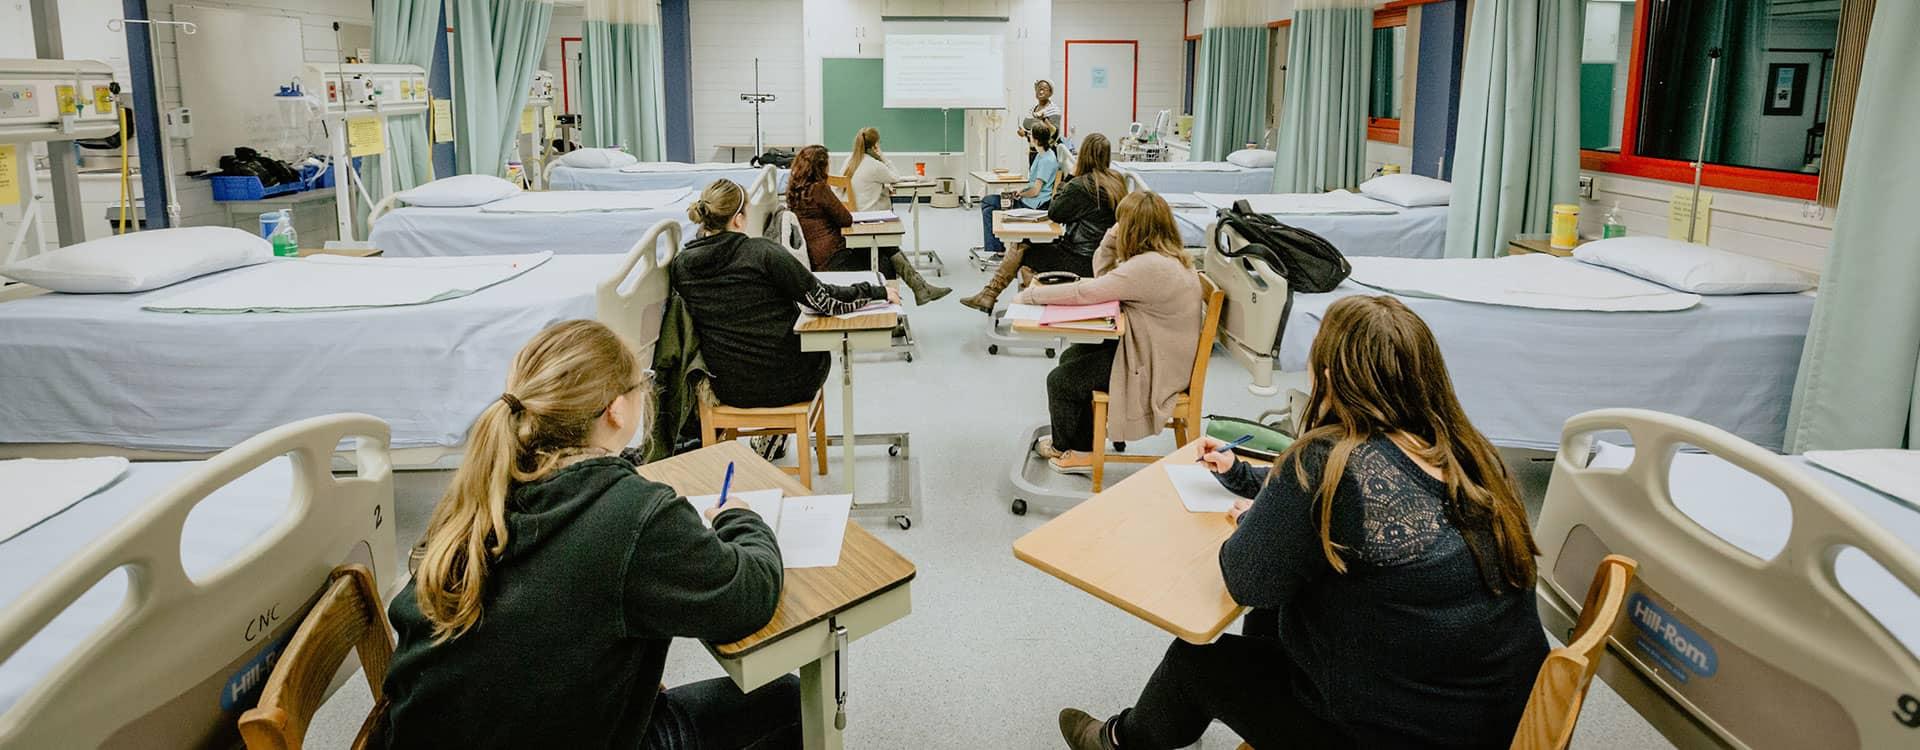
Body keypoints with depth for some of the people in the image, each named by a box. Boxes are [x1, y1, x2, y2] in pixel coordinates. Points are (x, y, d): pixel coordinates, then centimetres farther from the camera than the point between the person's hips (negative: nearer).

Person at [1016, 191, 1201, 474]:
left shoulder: (1149, 267, -29)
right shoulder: (1168, 256, 4)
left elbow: (1084, 292, -26)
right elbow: (1103, 278, 11)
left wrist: (1031, 295, -16)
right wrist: (1111, 241, -6)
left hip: (1153, 368, -10)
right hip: (1150, 348, 10)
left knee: (1060, 380, -2)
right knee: (1070, 358, 16)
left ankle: (1063, 446, 26)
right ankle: (1083, 447, 25)